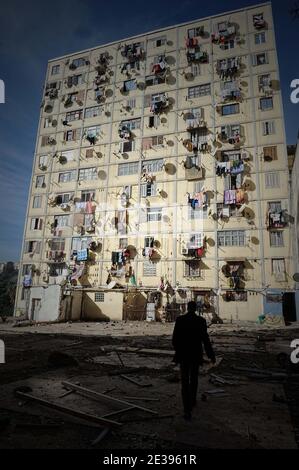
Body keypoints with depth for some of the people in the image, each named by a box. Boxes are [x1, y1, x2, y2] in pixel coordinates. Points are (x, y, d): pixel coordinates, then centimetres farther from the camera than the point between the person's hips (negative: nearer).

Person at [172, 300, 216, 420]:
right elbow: (205, 339, -10)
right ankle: (192, 402, 38)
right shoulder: (201, 320, -9)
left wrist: (178, 350, 15)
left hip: (183, 355, -1)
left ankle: (187, 410, -4)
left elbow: (174, 339, -5)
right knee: (194, 379, 22)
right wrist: (211, 355, 0)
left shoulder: (179, 320, -8)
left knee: (185, 382, 4)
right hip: (196, 354, 1)